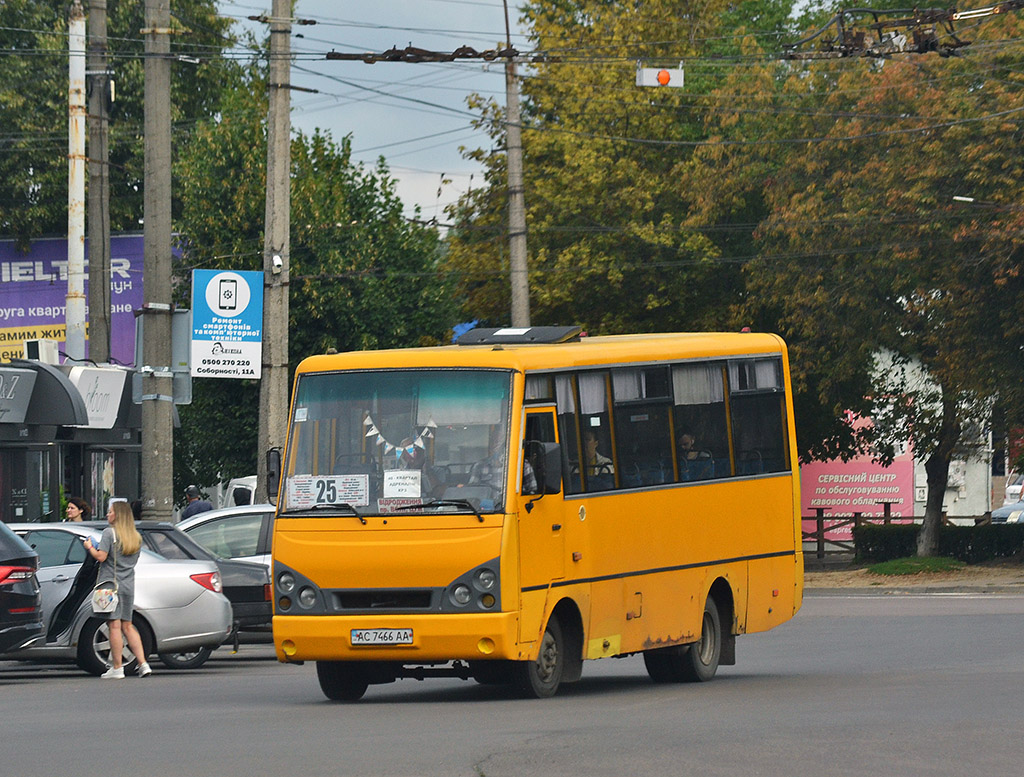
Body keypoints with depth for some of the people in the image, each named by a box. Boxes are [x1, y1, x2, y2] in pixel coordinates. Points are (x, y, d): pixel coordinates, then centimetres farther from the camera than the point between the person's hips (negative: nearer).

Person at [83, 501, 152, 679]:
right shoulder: (136, 537, 13)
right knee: (127, 626, 12)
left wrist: (90, 547, 4)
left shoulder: (110, 533, -7)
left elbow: (101, 557, -15)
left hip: (112, 583, -6)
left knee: (115, 626, -5)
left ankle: (117, 668, -5)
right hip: (128, 586, 6)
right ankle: (143, 664, 3)